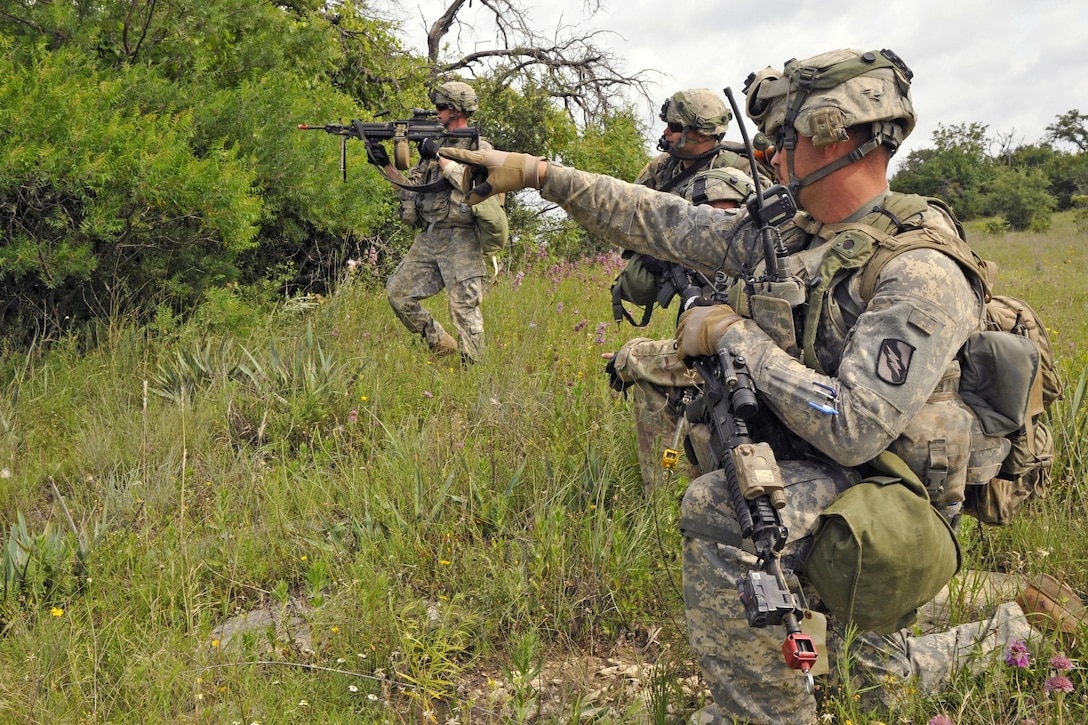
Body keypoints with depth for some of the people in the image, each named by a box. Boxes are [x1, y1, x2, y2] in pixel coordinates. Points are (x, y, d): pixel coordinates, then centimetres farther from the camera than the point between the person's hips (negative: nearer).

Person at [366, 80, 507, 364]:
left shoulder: (480, 148, -2)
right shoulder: (435, 144, 17)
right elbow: (410, 188, 16)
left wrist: (439, 157, -16)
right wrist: (385, 164, 4)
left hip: (460, 241, -7)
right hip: (429, 238, 7)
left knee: (464, 308, -6)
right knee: (397, 291, 3)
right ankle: (441, 345, 15)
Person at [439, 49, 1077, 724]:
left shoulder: (921, 274, -25)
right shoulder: (784, 231, 0)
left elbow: (851, 432, -32)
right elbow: (661, 222, 3)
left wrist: (736, 335, -24)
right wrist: (537, 171, 0)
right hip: (802, 472, 8)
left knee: (719, 510, -32)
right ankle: (1001, 633, 42)